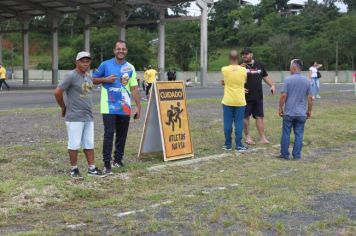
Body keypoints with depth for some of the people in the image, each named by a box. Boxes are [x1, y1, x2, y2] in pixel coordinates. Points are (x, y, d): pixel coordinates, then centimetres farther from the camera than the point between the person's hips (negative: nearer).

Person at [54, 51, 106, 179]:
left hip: (88, 116, 8)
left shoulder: (89, 77, 11)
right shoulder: (71, 76, -13)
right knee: (74, 144, 1)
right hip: (74, 117, -8)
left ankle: (91, 168, 20)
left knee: (89, 144, 12)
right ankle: (74, 169, 12)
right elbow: (57, 92, -15)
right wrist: (64, 107, -4)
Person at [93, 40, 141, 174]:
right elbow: (93, 80, 6)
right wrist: (105, 79, -12)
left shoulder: (130, 68, 6)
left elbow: (134, 88, 6)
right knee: (109, 134, -8)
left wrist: (138, 106, 1)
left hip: (125, 108, 3)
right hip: (109, 107, -3)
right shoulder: (105, 65, 0)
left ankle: (118, 160, 24)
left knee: (122, 135, 10)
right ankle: (106, 163, -7)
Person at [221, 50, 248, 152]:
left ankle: (228, 144, 11)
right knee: (239, 123, 4)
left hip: (228, 101, 0)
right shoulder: (243, 70, -5)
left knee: (228, 123, 6)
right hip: (240, 101, 0)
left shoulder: (224, 69, -8)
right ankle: (239, 145, 5)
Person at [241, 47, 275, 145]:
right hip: (246, 96, -3)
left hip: (258, 97, 3)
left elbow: (265, 77, 18)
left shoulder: (259, 65, 9)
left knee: (259, 116, 5)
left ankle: (262, 137, 9)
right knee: (246, 117, 4)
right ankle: (248, 137, 17)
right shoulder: (242, 66, -3)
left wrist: (272, 85, 6)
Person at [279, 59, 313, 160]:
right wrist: (309, 111, 12)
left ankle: (285, 154, 13)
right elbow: (310, 98, 2)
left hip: (289, 113, -2)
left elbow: (283, 96, -10)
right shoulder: (307, 81, 1)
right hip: (301, 113, 2)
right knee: (299, 134, 7)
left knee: (286, 134, 8)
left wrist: (280, 108, 1)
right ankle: (297, 155, 7)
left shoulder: (288, 80, -9)